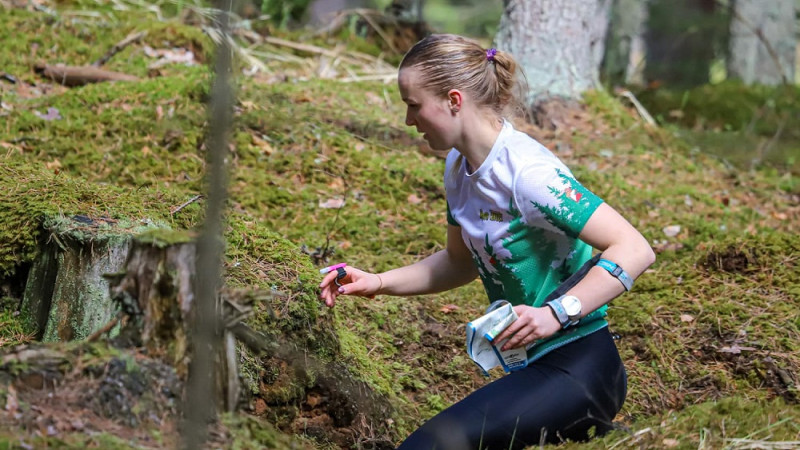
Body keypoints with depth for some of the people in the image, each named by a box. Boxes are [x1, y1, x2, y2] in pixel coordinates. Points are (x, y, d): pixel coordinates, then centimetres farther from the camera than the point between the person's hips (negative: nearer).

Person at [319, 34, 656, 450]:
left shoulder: (527, 173, -21)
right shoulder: (459, 166, 5)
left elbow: (634, 250, -23)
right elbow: (461, 262, 19)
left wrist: (555, 314, -29)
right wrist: (379, 283, 8)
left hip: (578, 366, -9)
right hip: (533, 367, 9)